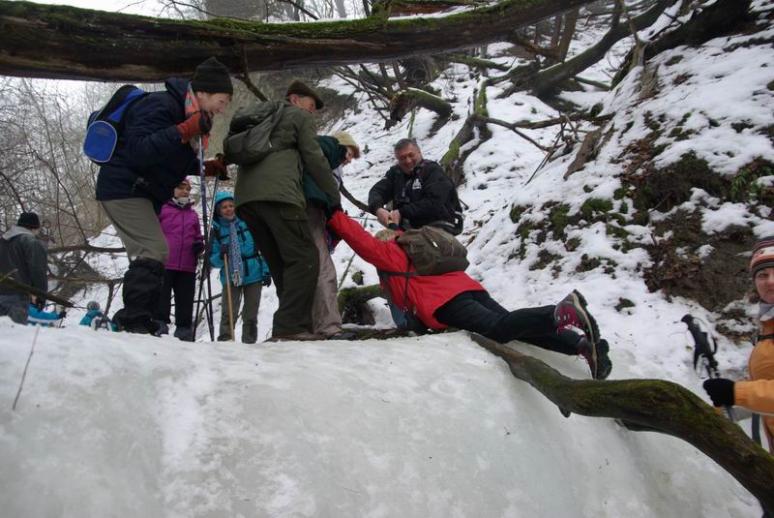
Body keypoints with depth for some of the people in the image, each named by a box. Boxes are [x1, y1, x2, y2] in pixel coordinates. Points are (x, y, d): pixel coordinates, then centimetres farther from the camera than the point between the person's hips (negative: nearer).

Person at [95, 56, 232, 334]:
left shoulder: (191, 115, 11)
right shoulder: (160, 105, -19)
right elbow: (138, 151, -30)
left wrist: (210, 167, 5)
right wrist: (185, 131, -34)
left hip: (144, 193, 10)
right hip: (123, 188, -10)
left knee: (150, 254, 9)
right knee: (154, 250, -20)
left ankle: (134, 322, 15)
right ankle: (134, 321, -17)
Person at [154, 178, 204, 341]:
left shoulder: (193, 214, 20)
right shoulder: (162, 209, 7)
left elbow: (197, 236, 27)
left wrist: (199, 245, 4)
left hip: (187, 267, 4)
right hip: (164, 264, -4)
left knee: (185, 302, 6)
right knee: (161, 299, -4)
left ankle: (184, 333, 10)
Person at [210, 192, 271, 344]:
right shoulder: (217, 230, 2)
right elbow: (213, 260, 4)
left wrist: (266, 271, 1)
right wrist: (221, 256, -19)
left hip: (254, 275, 1)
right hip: (230, 278, -1)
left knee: (251, 315, 8)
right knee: (228, 314, -11)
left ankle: (249, 341, 17)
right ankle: (224, 340, -4)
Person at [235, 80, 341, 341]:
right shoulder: (300, 116, 16)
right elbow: (314, 159, 7)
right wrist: (335, 197, 13)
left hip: (245, 197, 8)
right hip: (278, 194, -7)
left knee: (282, 264, 9)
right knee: (304, 259, -9)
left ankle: (290, 325, 3)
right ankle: (290, 326, -21)